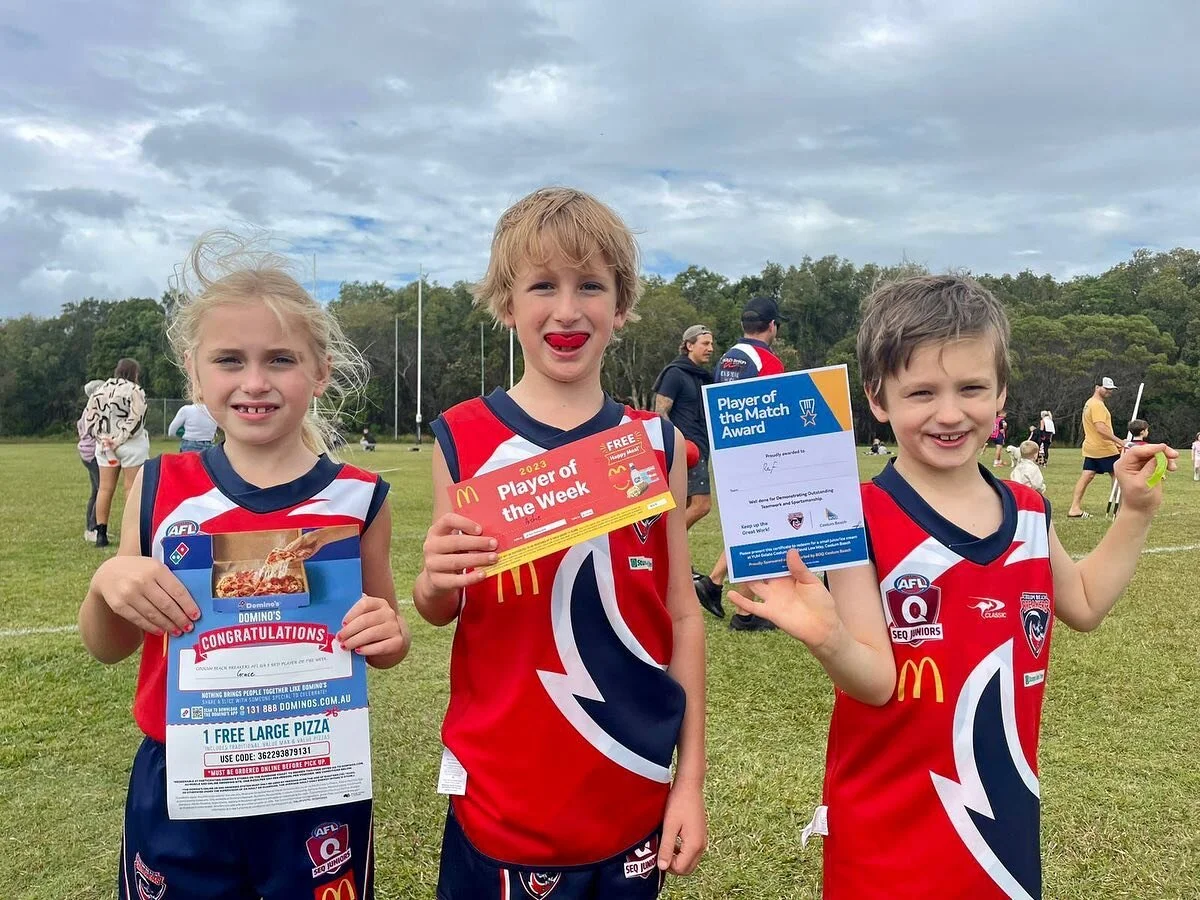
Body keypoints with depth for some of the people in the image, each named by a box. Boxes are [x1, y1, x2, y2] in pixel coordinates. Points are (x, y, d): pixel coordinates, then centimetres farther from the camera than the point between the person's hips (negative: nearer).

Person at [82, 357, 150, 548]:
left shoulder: (101, 390, 10)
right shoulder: (135, 390, -9)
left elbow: (88, 416, 8)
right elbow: (135, 420, -17)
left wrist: (101, 437, 3)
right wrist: (120, 439, -12)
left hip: (105, 445, 6)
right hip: (131, 445, -6)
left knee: (105, 488, 10)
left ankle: (101, 533, 13)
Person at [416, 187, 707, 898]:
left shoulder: (657, 443, -2)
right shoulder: (463, 438, -6)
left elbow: (682, 618, 3)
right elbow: (438, 612, 4)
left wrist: (692, 780, 2)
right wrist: (437, 582, -19)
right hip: (503, 796, -1)